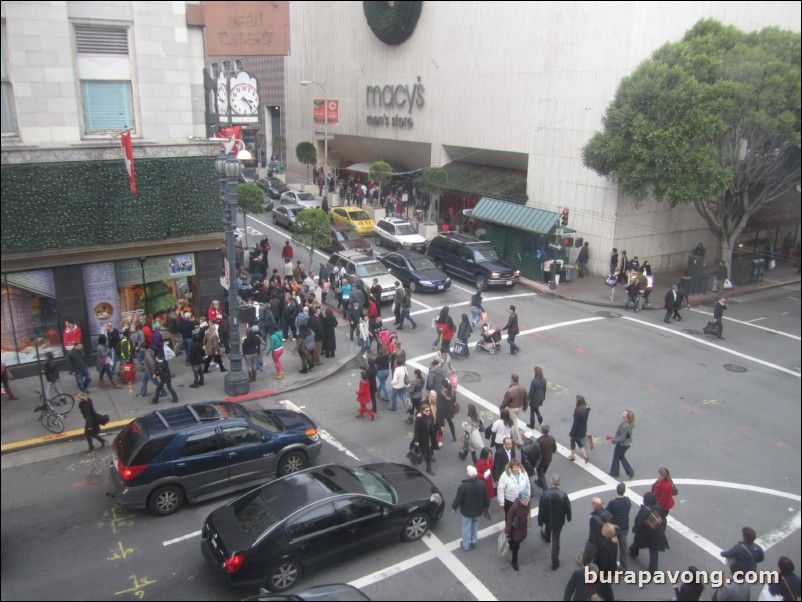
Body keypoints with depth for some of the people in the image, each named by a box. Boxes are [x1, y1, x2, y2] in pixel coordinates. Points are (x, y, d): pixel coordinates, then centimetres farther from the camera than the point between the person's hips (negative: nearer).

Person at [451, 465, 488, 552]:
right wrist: (482, 507, 18)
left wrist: (454, 507, 0)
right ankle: (474, 542, 38)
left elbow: (458, 499, -19)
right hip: (477, 510, 4)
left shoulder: (463, 486, -28)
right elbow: (485, 498, 1)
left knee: (467, 528, 13)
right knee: (475, 526, 25)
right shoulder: (482, 484, -12)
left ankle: (466, 545, 27)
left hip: (466, 511, -4)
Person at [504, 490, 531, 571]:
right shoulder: (514, 506, -33)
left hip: (523, 527, 5)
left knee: (520, 539, 26)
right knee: (516, 545, 8)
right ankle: (514, 561, 30)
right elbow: (509, 519, -23)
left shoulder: (527, 504, -16)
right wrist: (507, 531, -17)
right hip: (515, 528, -5)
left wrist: (527, 525, 16)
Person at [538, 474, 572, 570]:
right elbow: (567, 508, -10)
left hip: (547, 519, 1)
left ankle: (547, 537, 70)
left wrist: (540, 522, -1)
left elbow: (541, 509, -16)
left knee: (548, 528, 36)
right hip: (559, 521, -1)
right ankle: (554, 563, 18)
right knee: (555, 541, 11)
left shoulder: (545, 494, -25)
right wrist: (568, 517, 12)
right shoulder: (563, 495, -26)